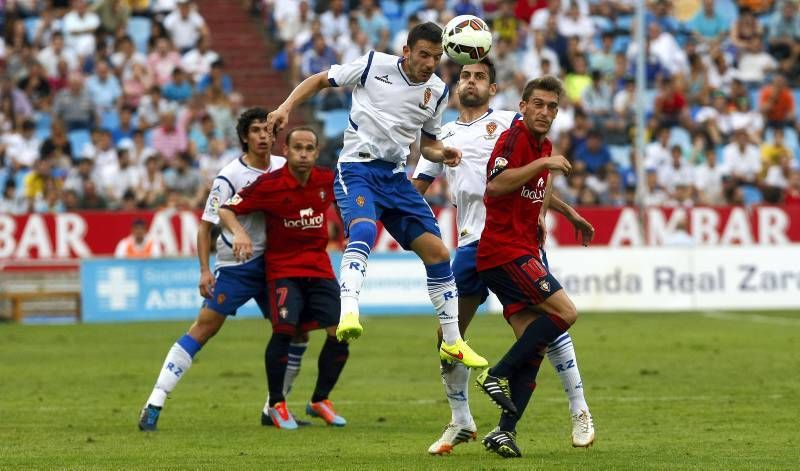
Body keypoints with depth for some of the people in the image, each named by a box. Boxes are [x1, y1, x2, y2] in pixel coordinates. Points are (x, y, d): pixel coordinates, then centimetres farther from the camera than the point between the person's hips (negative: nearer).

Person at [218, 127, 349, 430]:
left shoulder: (327, 181, -1)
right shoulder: (269, 185, -12)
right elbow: (226, 209, -8)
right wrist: (238, 231, -27)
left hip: (320, 268, 4)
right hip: (282, 267, -4)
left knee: (340, 331, -6)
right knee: (284, 328, -24)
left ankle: (319, 401, 15)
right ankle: (276, 404, -5)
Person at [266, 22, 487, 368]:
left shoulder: (437, 91, 8)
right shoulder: (374, 65, -5)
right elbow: (320, 80, 6)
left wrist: (443, 154, -2)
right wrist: (286, 107, -8)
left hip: (396, 176, 5)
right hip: (358, 168, -5)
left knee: (437, 252, 2)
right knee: (363, 230, -34)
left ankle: (452, 342, 14)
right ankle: (348, 314, -47)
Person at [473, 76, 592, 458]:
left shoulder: (544, 146, 18)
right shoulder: (513, 137, -11)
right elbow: (495, 185, -27)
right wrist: (543, 164, -25)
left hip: (523, 251, 9)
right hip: (505, 251, -9)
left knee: (533, 348, 1)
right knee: (564, 312, -17)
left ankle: (505, 430, -4)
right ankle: (497, 374, -12)